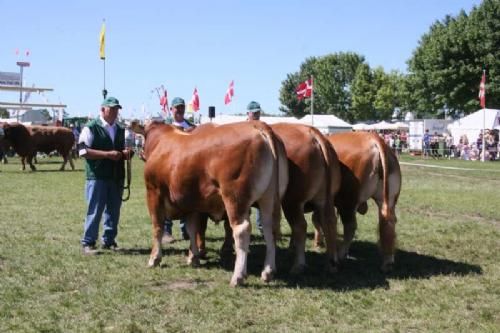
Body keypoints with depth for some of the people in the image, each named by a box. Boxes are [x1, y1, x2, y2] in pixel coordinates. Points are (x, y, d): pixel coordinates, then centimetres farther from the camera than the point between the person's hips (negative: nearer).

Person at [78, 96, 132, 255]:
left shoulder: (120, 130, 16)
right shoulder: (91, 128, -4)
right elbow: (83, 151, -13)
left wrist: (125, 153, 3)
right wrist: (108, 154, -18)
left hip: (117, 177, 6)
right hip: (97, 177, -6)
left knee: (114, 210, 10)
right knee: (95, 211, -3)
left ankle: (109, 240, 21)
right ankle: (88, 243, 5)